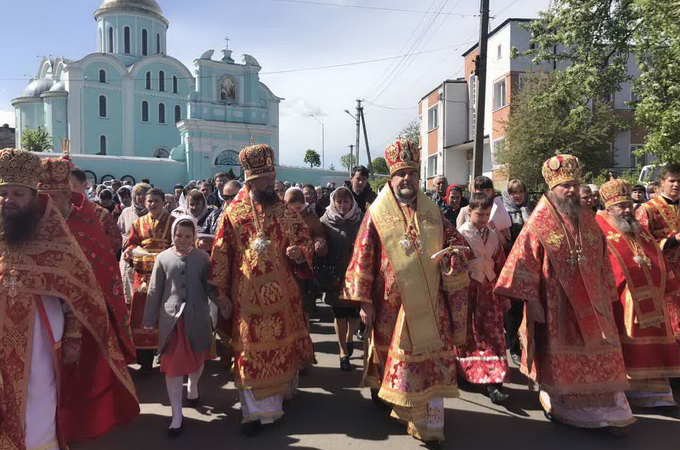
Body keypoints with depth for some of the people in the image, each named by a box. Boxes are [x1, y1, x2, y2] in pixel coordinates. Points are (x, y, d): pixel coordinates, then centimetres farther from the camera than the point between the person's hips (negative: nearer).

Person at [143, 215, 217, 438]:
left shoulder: (203, 258, -1)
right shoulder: (163, 258, 0)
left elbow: (211, 287, 3)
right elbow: (154, 291, 3)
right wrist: (149, 319, 4)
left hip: (197, 317, 1)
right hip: (171, 318, 0)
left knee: (197, 358, 18)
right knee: (172, 365, 0)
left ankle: (193, 387, 51)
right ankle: (176, 415, 11)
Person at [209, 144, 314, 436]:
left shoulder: (284, 209, 2)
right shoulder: (233, 213, -3)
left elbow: (304, 238, 6)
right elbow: (221, 254, -1)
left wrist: (300, 252, -17)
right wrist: (221, 291, -2)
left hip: (282, 292, 2)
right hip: (248, 294, -2)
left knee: (283, 342, 14)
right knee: (252, 348, 5)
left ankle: (280, 392, 39)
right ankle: (256, 410, 16)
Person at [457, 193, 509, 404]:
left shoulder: (494, 236, 9)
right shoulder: (459, 234, -6)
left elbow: (500, 266, 13)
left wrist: (504, 298, 13)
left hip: (488, 290, 4)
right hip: (466, 289, -3)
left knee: (493, 335, -4)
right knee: (465, 335, 10)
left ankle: (494, 382, -2)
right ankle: (462, 373, 28)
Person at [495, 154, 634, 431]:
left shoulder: (588, 222, 9)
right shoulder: (540, 223, -8)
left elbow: (602, 262, 14)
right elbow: (525, 262, -11)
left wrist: (607, 297, 12)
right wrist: (532, 301, -14)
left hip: (589, 304, 5)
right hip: (555, 304, -5)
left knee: (598, 356, 7)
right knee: (557, 358, 6)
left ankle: (599, 411, 20)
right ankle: (557, 407, 24)